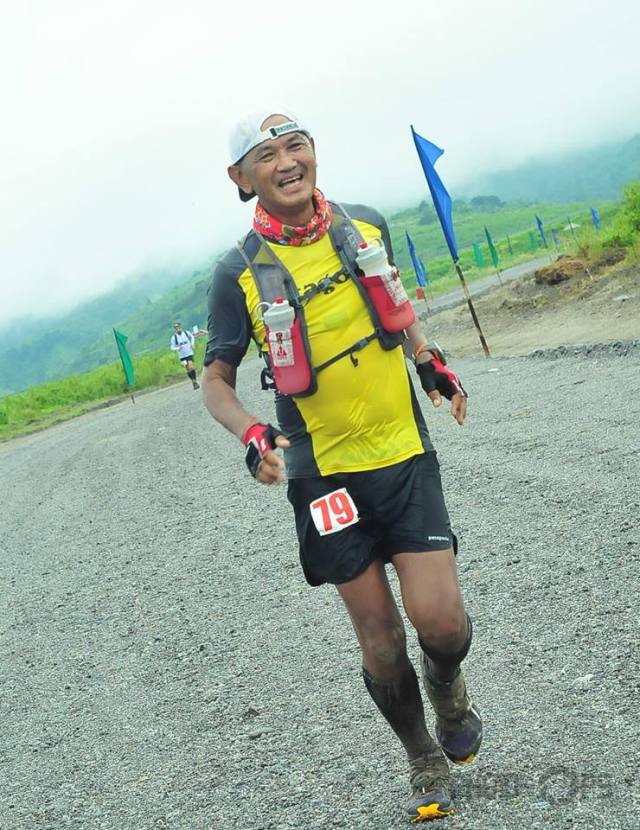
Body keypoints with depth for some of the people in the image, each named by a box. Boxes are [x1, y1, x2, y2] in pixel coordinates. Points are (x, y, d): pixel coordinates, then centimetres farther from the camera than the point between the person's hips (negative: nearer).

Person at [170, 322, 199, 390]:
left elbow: (191, 337, 15)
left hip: (189, 353, -1)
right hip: (182, 356, 1)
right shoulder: (174, 337, -10)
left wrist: (192, 344, 1)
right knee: (188, 369, 2)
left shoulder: (186, 332, -8)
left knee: (191, 367, -16)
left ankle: (195, 381, -9)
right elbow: (172, 348, -5)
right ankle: (193, 381, 18)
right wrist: (178, 348, -25)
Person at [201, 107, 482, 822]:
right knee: (379, 638, 5)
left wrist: (430, 364, 7)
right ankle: (425, 763, 31)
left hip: (405, 456, 2)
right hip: (326, 475, -2)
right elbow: (215, 380, -2)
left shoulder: (368, 226, 1)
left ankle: (446, 686, 29)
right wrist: (251, 434, -21)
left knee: (440, 622, -8)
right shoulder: (239, 274, -10)